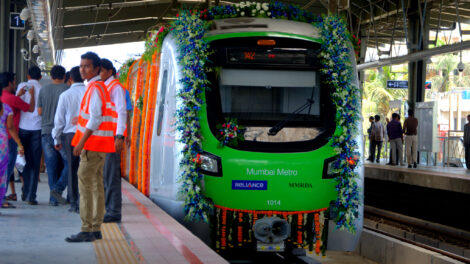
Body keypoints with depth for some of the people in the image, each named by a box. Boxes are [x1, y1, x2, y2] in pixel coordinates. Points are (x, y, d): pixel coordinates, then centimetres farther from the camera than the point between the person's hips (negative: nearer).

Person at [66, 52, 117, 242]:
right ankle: (96, 228, 15)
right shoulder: (99, 86, 18)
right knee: (97, 184, 11)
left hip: (94, 143, -10)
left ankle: (87, 230, -11)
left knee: (85, 183, -10)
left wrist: (81, 142, -21)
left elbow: (95, 119, -20)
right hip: (99, 145, 10)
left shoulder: (95, 88, -13)